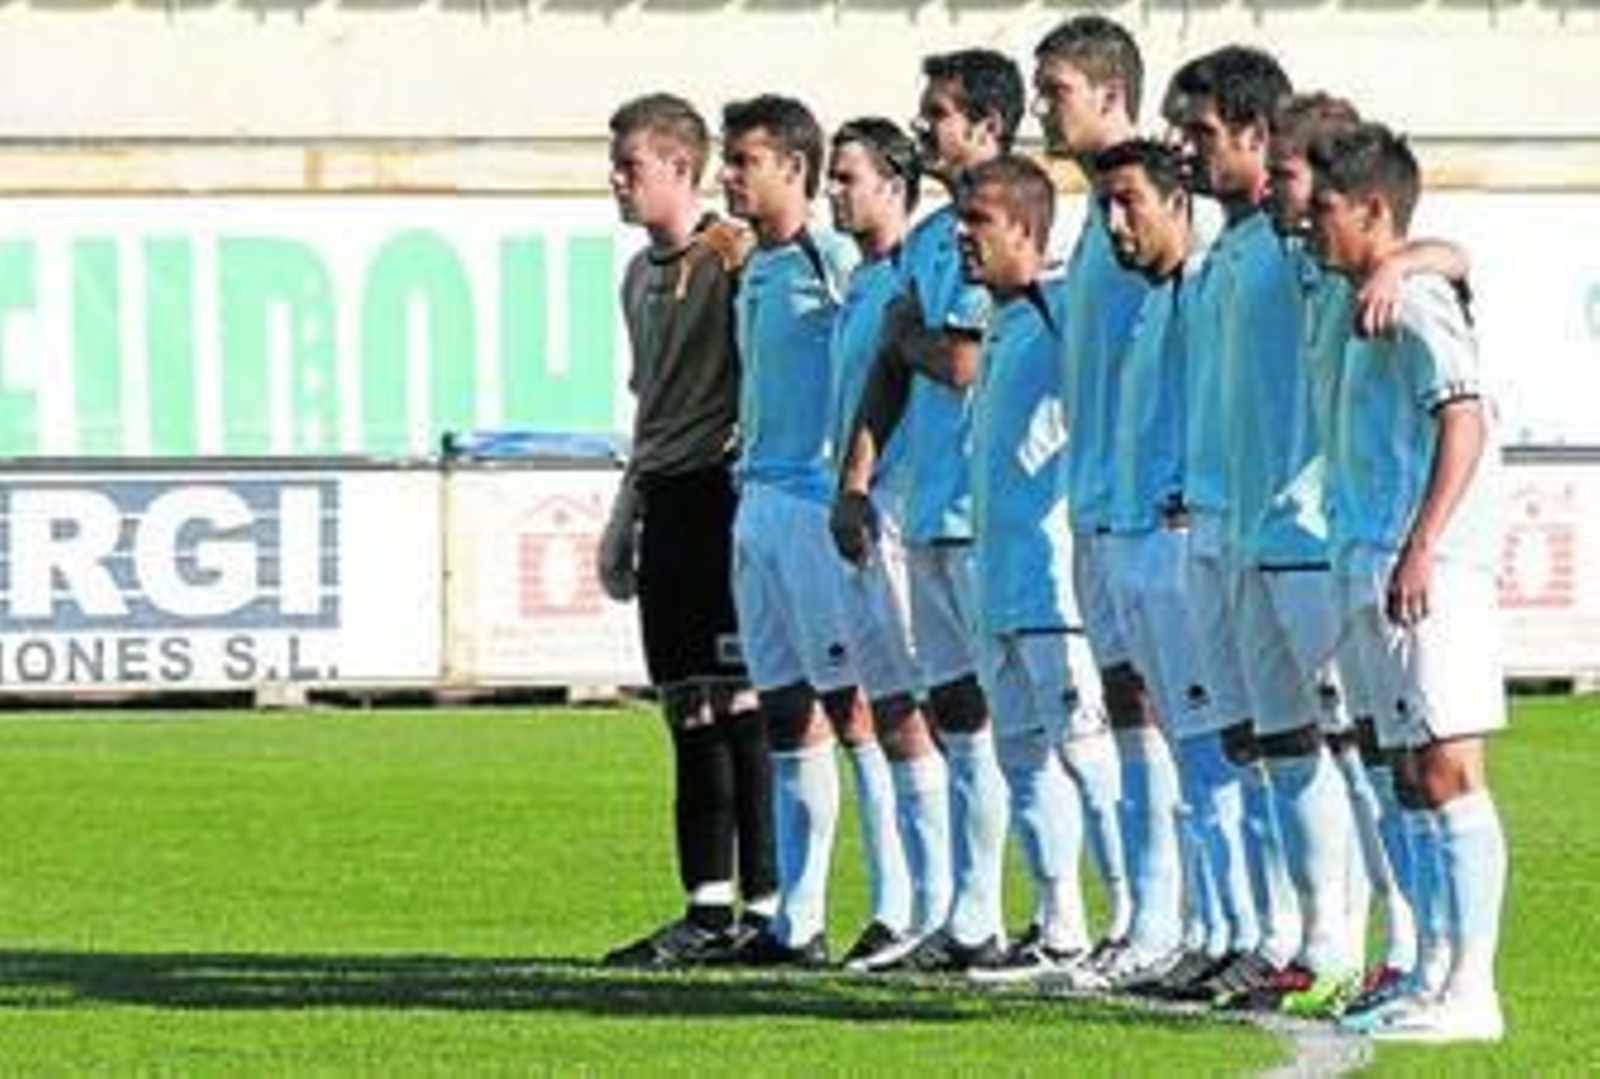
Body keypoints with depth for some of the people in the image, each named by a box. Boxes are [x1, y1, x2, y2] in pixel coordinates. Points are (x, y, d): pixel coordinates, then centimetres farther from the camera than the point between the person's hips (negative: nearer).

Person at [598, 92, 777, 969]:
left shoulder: (733, 257, -8)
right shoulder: (641, 275, 18)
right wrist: (625, 519, 24)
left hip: (726, 494, -8)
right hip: (665, 501, 9)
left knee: (740, 703, -9)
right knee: (687, 709, 8)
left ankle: (766, 904, -7)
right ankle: (708, 911, 11)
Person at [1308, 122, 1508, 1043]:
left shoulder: (1416, 302, -10)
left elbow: (1465, 420, -22)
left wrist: (1421, 546, -28)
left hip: (1429, 576, -10)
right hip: (1380, 572, 10)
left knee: (1449, 772, -11)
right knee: (1418, 778, 12)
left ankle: (1472, 990, -13)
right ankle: (1438, 977, 17)